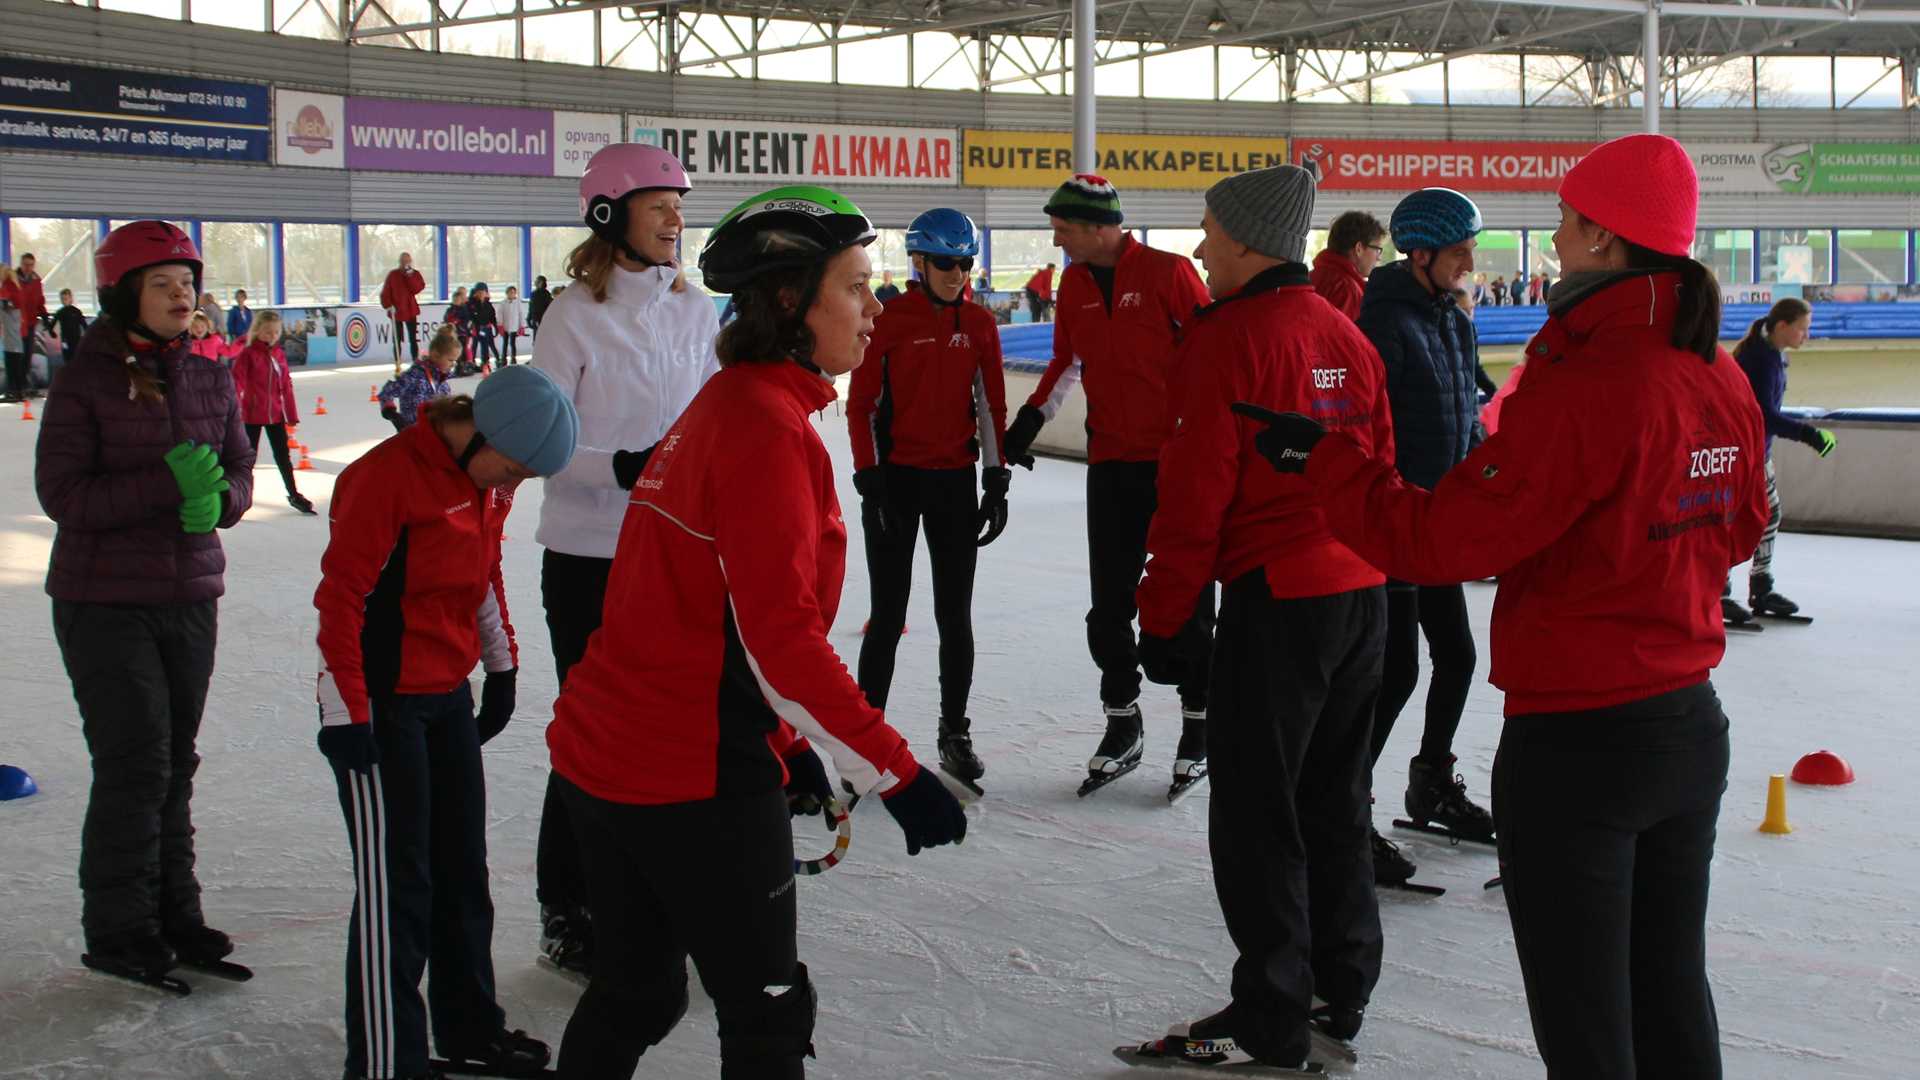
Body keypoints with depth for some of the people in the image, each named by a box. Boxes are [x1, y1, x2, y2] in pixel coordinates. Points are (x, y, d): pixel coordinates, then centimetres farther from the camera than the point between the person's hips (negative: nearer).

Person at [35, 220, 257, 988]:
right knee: (135, 764, -4)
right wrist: (167, 484, -23)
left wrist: (215, 499, -13)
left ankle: (173, 913, 23)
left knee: (177, 760, 11)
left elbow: (241, 472, 10)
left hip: (192, 598, 5)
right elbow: (62, 493, -14)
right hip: (105, 602, -5)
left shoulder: (210, 380, 6)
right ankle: (118, 930, 11)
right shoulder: (84, 382, -8)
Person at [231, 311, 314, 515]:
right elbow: (236, 382, -15)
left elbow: (286, 386, 7)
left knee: (283, 455, 11)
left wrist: (291, 415, 9)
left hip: (276, 414, 4)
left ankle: (294, 494, 21)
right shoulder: (248, 354, -10)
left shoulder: (279, 355, 4)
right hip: (253, 414, -4)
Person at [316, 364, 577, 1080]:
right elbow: (340, 595, -18)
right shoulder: (387, 475, -20)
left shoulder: (489, 481, 6)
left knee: (462, 871, 16)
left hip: (450, 698, 8)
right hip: (380, 707, -8)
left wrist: (502, 667, 21)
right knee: (395, 887, -2)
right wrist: (346, 714, -17)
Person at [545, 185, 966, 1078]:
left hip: (604, 754, 9)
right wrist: (894, 771, -19)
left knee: (634, 994, 23)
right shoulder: (768, 430, -18)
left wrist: (787, 743, 24)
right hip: (697, 779, -9)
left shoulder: (718, 407, 12)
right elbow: (782, 640, -23)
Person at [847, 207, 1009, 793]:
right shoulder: (886, 320, -6)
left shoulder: (979, 323, 4)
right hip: (894, 479, -3)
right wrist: (870, 481, -9)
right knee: (888, 616, 1)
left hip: (956, 482, 3)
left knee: (955, 616, 8)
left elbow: (992, 407, 8)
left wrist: (996, 481, 4)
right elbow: (860, 405, -4)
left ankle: (955, 732, 19)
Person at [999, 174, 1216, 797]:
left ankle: (1199, 722, 17)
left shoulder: (1168, 272, -9)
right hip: (1110, 462, 5)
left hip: (1174, 458, -5)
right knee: (1109, 600, 6)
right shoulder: (1074, 283, 8)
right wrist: (1032, 417, 10)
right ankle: (1123, 724, 20)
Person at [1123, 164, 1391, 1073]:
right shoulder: (1347, 337, 11)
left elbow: (1193, 497, -15)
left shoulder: (1226, 338, -12)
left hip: (1275, 603, -8)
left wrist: (1163, 621, -8)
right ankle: (1337, 1003, 27)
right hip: (1360, 595, 8)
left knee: (1257, 816, 1)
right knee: (1334, 804, 17)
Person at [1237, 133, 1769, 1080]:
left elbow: (1441, 540, -23)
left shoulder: (1581, 392, -23)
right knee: (1671, 993, 21)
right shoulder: (1722, 384, 2)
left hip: (1575, 742, -8)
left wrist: (1321, 457, -12)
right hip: (1692, 721, 8)